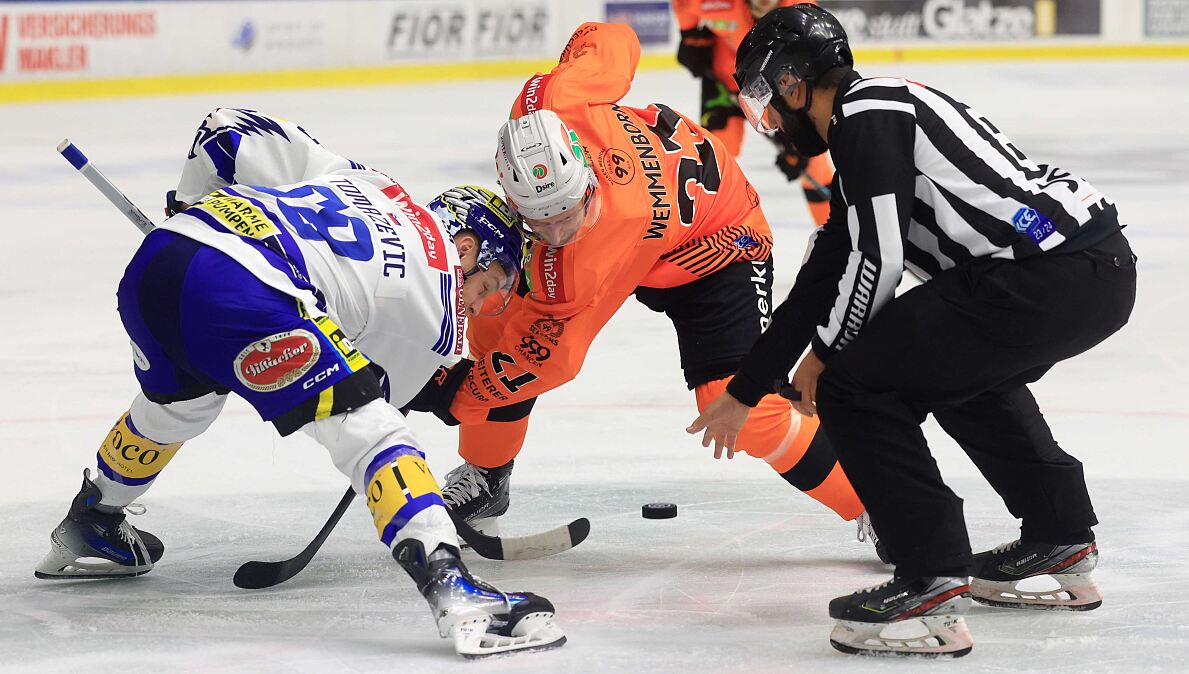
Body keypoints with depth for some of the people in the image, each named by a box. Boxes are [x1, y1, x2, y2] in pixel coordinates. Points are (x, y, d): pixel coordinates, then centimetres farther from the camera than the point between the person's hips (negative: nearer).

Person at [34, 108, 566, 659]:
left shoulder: (356, 179, 29)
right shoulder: (437, 312, 13)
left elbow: (229, 128, 29)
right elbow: (359, 413, 25)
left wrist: (189, 204, 44)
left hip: (152, 261, 8)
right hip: (237, 289, -8)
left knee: (178, 405, 37)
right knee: (370, 428, -5)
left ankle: (88, 527, 58)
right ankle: (451, 590, -21)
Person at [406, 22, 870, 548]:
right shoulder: (548, 101, -33)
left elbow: (544, 355, -32)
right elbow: (611, 40, -13)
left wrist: (447, 396, -26)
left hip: (713, 246, -7)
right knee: (497, 323, -5)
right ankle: (483, 482, 17)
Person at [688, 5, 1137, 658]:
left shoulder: (867, 115, -4)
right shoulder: (879, 115, 26)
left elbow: (878, 260, -11)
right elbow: (821, 279, 30)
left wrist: (826, 353, 8)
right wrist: (743, 392, 35)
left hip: (1048, 278, -10)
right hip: (1103, 268, 10)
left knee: (853, 384, -4)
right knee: (959, 371, 35)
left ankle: (933, 587, -7)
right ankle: (1060, 544, 37)